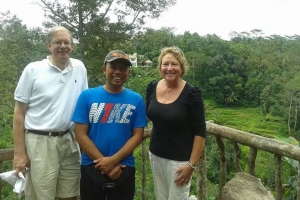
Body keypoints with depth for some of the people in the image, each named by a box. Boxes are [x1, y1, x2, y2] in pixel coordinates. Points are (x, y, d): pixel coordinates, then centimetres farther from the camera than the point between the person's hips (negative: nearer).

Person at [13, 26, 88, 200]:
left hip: (69, 141, 4)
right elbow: (19, 113, -3)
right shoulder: (33, 70, -5)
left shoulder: (79, 68, 4)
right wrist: (19, 153, -7)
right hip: (40, 142, -3)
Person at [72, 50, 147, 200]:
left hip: (124, 169, 1)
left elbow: (137, 135, -3)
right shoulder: (87, 96, -4)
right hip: (91, 168, 0)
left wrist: (113, 160, -14)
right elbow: (80, 134, -6)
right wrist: (104, 161, -12)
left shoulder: (136, 100, -1)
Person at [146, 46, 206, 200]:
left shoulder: (191, 93, -16)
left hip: (179, 159, -4)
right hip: (155, 155, 5)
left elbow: (200, 132, -13)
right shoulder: (152, 87, -2)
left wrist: (192, 164, -15)